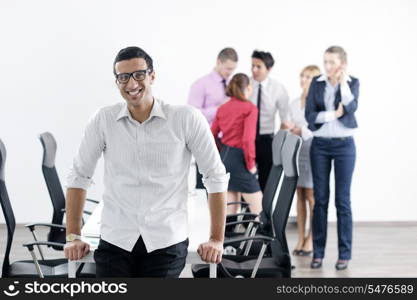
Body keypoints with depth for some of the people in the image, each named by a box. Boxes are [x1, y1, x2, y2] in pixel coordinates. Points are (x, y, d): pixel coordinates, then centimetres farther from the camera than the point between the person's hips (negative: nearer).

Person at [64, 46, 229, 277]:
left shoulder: (186, 119, -5)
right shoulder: (103, 120, 1)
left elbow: (216, 176, 0)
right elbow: (79, 176, 9)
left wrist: (216, 240, -2)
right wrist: (73, 237, 5)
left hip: (166, 242, -1)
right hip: (115, 241, 2)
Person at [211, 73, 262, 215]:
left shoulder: (222, 108, 9)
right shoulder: (250, 108, -10)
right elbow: (248, 139, -19)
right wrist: (251, 164, -9)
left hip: (224, 156, 7)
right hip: (240, 158, -7)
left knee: (229, 210, 13)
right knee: (257, 209, 0)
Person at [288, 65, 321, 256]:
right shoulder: (294, 104, 16)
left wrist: (302, 131, -20)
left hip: (312, 149, -6)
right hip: (296, 150, 6)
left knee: (311, 196, -5)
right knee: (300, 195, 8)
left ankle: (311, 239, 4)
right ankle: (301, 238, 13)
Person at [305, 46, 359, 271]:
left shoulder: (352, 82, 2)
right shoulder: (317, 83, 5)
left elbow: (351, 108, -16)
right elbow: (310, 114, -4)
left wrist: (342, 83, -13)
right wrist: (333, 114, -14)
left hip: (344, 145, -2)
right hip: (320, 145, 2)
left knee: (342, 199, 0)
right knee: (320, 199, 4)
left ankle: (344, 253, 7)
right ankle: (318, 252, 10)